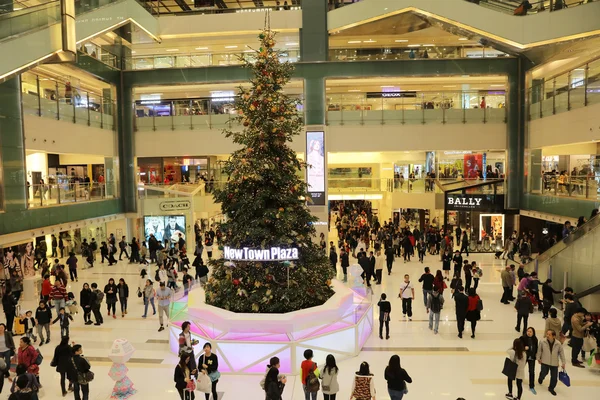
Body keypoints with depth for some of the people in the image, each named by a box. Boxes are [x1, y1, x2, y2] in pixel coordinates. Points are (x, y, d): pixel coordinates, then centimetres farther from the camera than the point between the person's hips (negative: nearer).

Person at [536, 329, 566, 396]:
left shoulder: (558, 344, -15)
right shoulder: (542, 342, -18)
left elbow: (561, 353, -2)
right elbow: (539, 350, -3)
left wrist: (563, 363, 2)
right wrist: (538, 358, 3)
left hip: (554, 363, 1)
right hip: (545, 362, -1)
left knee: (554, 377, 7)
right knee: (543, 373, 10)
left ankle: (551, 388, 33)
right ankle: (541, 378, 49)